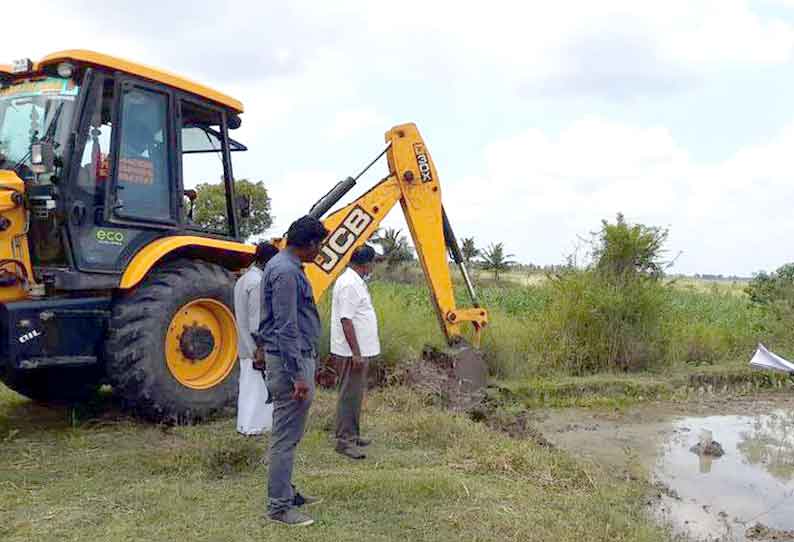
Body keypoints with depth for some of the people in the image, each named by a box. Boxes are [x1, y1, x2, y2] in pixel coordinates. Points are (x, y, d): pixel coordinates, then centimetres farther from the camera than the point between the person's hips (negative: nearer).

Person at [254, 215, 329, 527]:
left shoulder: (287, 266, 14)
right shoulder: (286, 271, -18)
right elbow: (286, 328, -22)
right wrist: (298, 375, -22)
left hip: (296, 357, 11)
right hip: (291, 360, -11)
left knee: (289, 434, 18)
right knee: (286, 436, -3)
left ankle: (286, 492, 29)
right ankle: (279, 506, 5)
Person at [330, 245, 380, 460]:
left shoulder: (356, 282, 14)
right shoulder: (349, 284, -19)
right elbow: (346, 320, -24)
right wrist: (356, 353, -23)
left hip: (360, 351, 10)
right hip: (351, 353, -10)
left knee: (355, 394, 17)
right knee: (349, 395, -4)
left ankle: (352, 434, 27)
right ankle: (344, 440, 2)